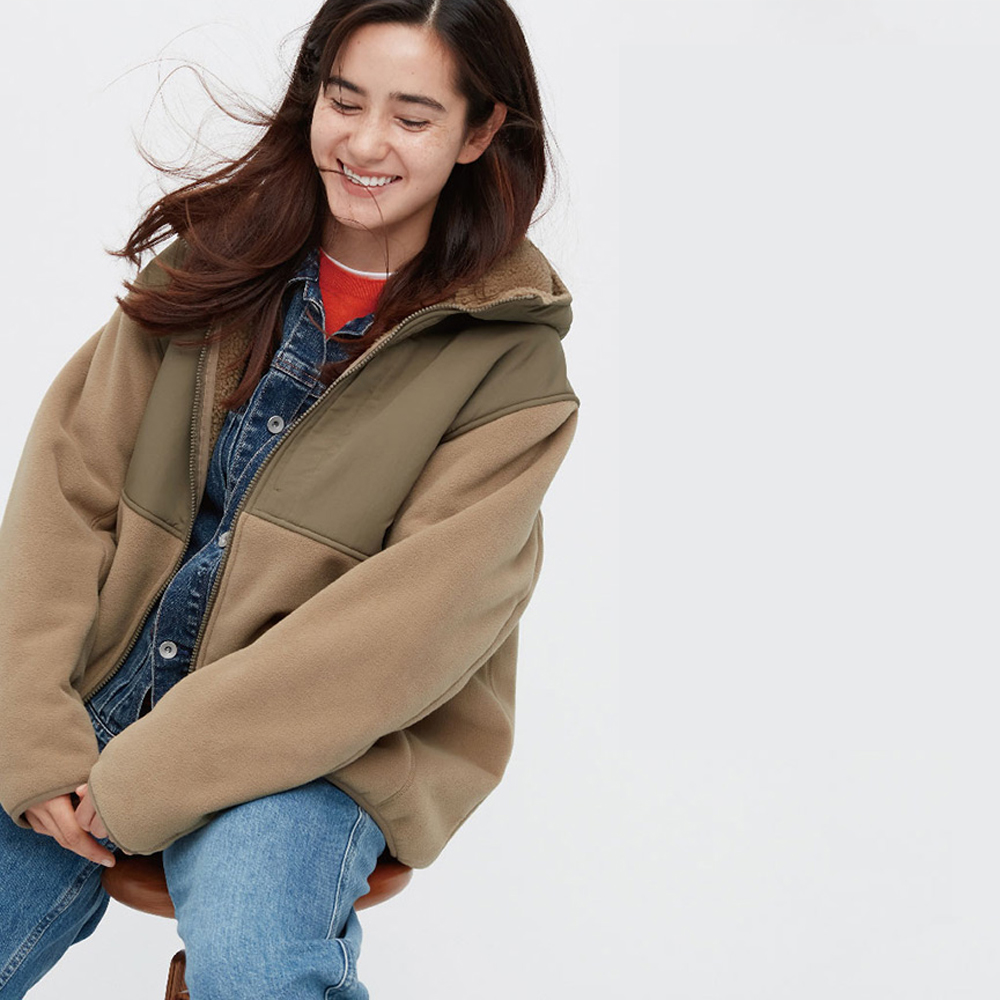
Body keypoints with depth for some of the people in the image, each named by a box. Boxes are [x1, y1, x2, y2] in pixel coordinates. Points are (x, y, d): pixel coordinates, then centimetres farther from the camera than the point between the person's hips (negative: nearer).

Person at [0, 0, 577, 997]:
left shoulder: (510, 357, -6)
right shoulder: (213, 258, 5)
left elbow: (417, 622, -15)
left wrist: (148, 775, -17)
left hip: (325, 740, -4)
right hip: (99, 697, 4)